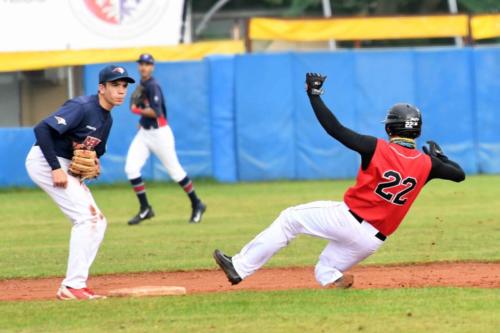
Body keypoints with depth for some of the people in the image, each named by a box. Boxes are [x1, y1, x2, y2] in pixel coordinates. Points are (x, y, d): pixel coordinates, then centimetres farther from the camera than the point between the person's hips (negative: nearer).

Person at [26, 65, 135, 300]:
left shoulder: (106, 119, 10)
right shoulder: (82, 107, -20)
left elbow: (95, 150, 24)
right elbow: (42, 129, -27)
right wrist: (56, 168, -28)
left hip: (67, 166, 10)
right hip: (45, 161, -10)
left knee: (97, 221, 7)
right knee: (86, 217, -17)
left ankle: (73, 286, 8)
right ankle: (73, 286, -17)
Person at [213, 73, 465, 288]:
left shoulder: (376, 149, -12)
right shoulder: (426, 164, -1)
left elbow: (335, 129, -13)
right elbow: (459, 174, 13)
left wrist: (314, 94, -5)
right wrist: (439, 157, 30)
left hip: (347, 219, -5)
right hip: (372, 240, 5)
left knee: (289, 219, 12)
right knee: (324, 274, 23)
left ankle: (240, 267, 6)